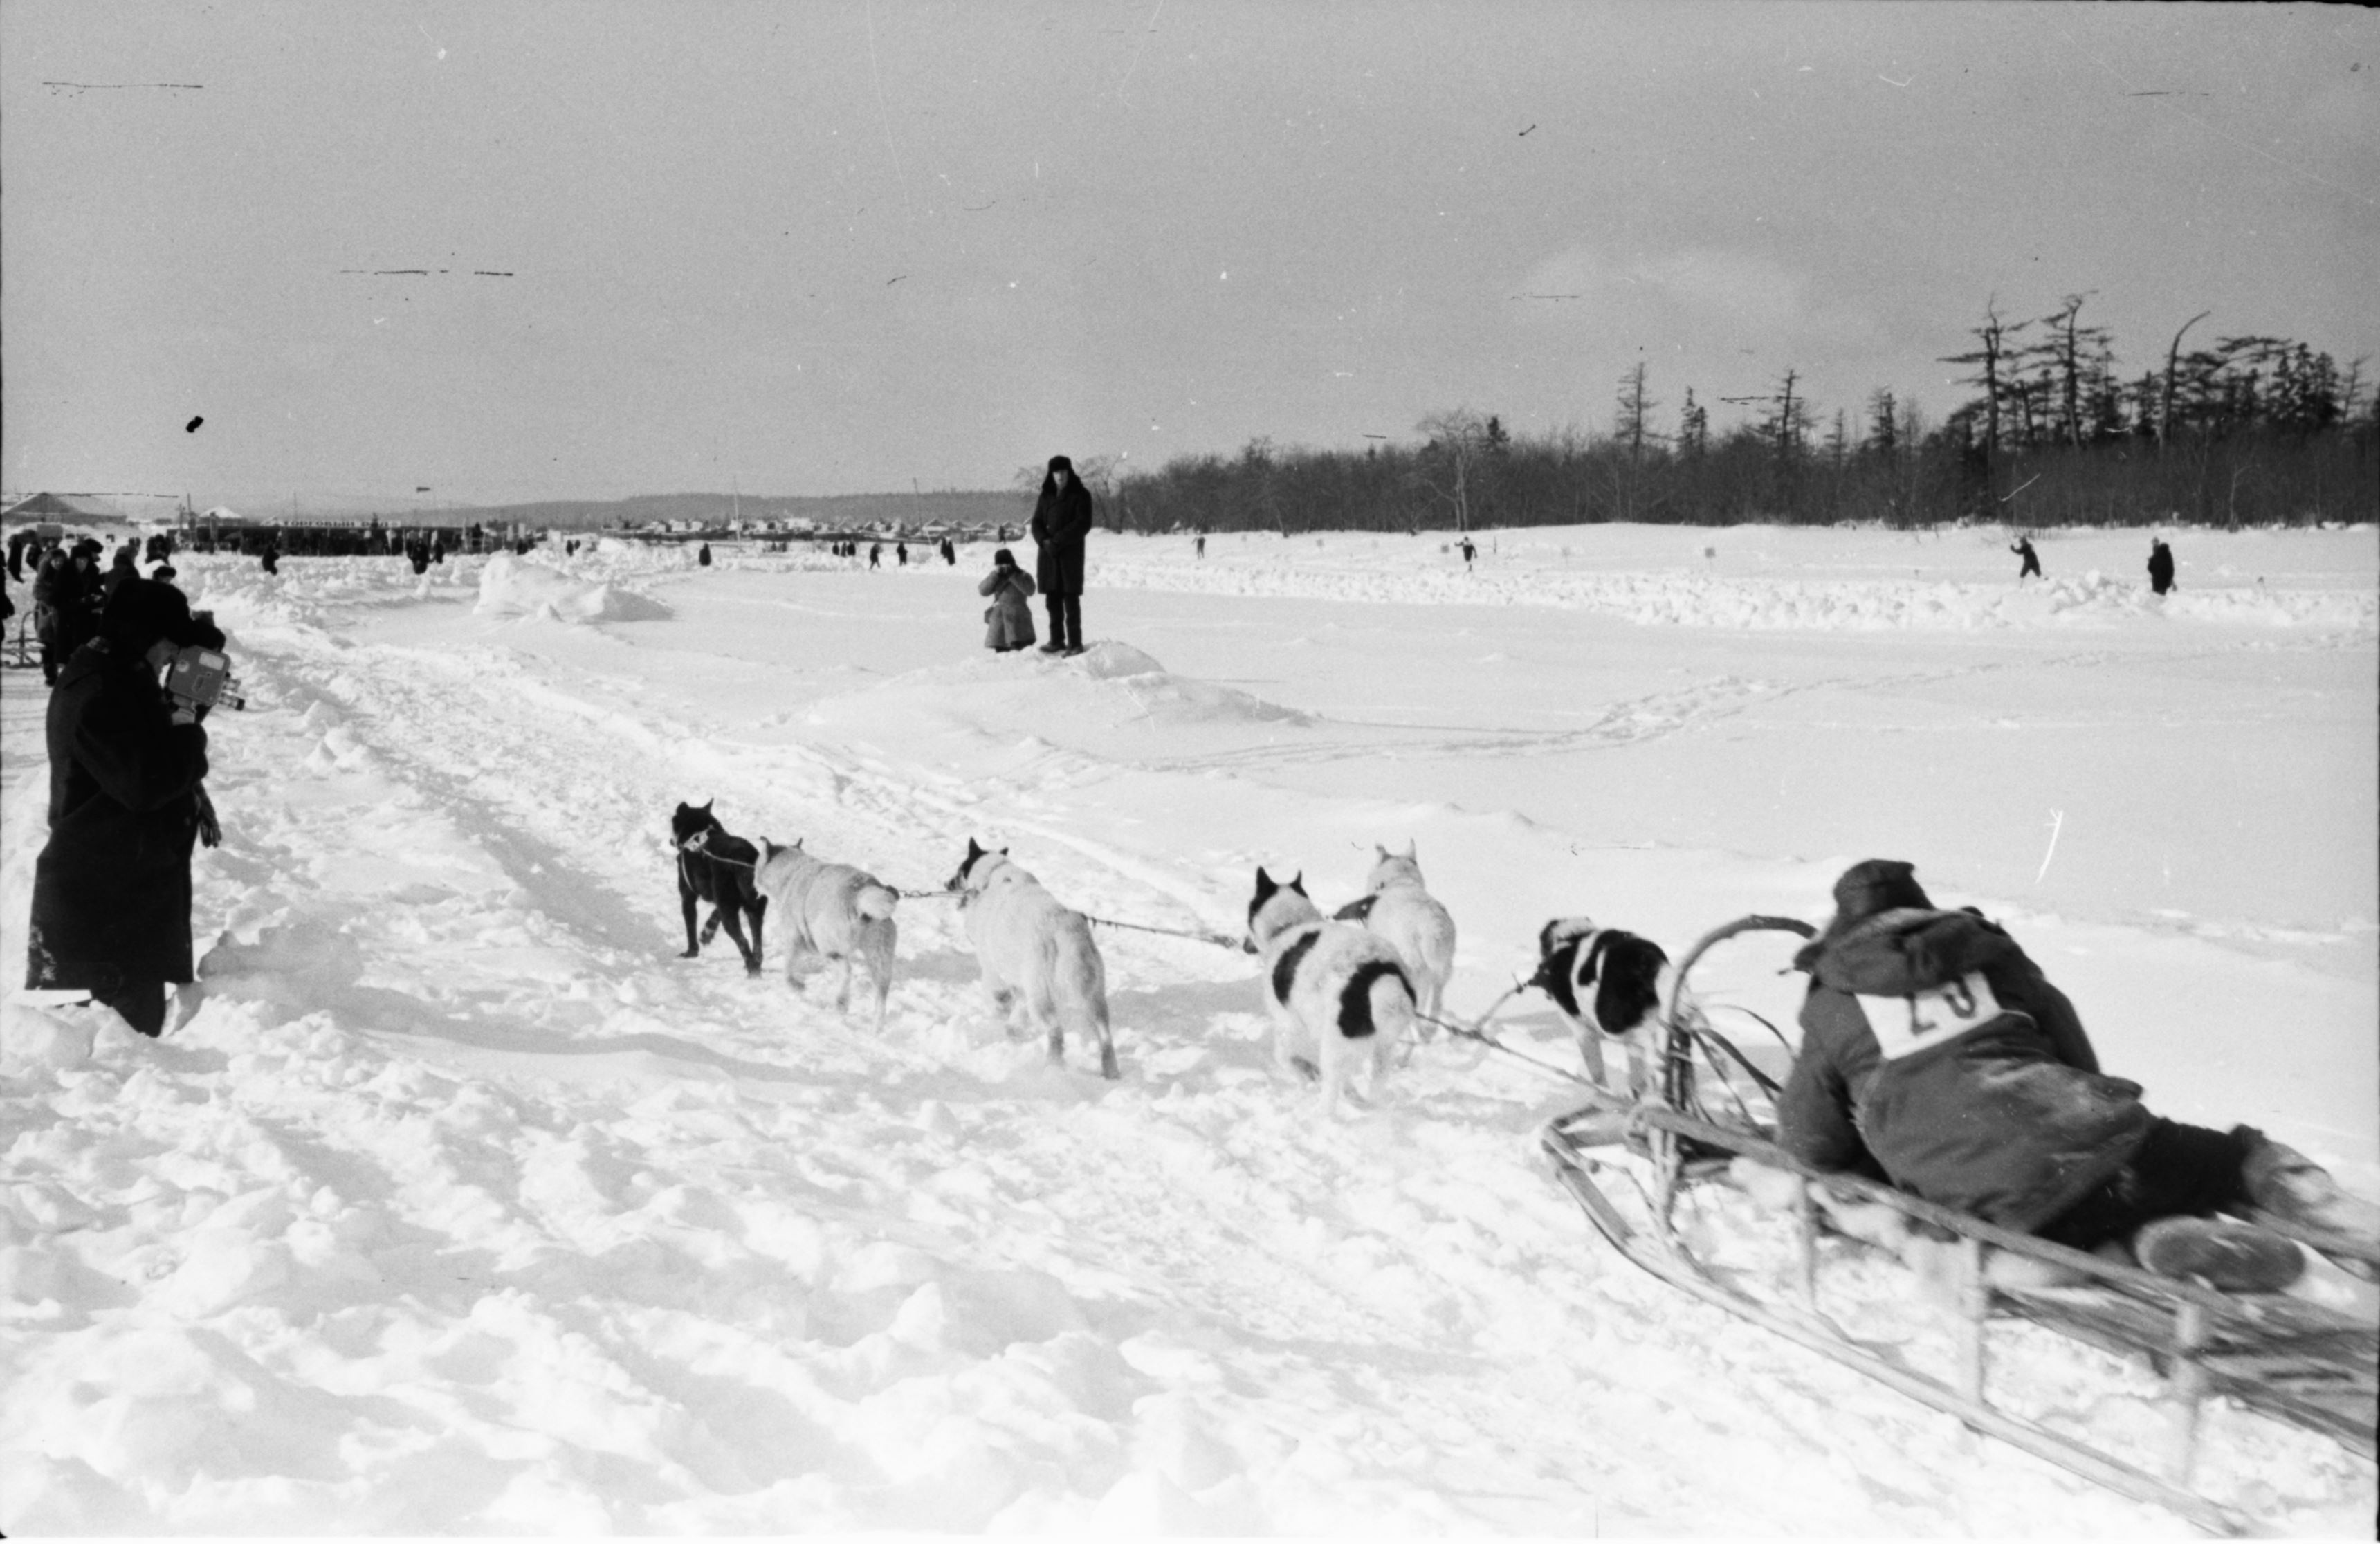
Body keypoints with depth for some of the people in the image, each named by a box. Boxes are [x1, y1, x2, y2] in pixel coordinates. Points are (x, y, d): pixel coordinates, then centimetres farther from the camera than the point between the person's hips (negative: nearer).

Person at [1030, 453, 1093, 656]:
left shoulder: (1080, 495, -1)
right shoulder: (1045, 496, 13)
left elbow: (1083, 524, -9)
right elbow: (1037, 523, 10)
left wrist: (1058, 540, -15)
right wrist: (1045, 541, -10)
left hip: (1071, 553, -5)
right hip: (1048, 555, 5)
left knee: (1071, 599, -8)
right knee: (1053, 599, 5)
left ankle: (1075, 643, -6)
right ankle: (1057, 640, 12)